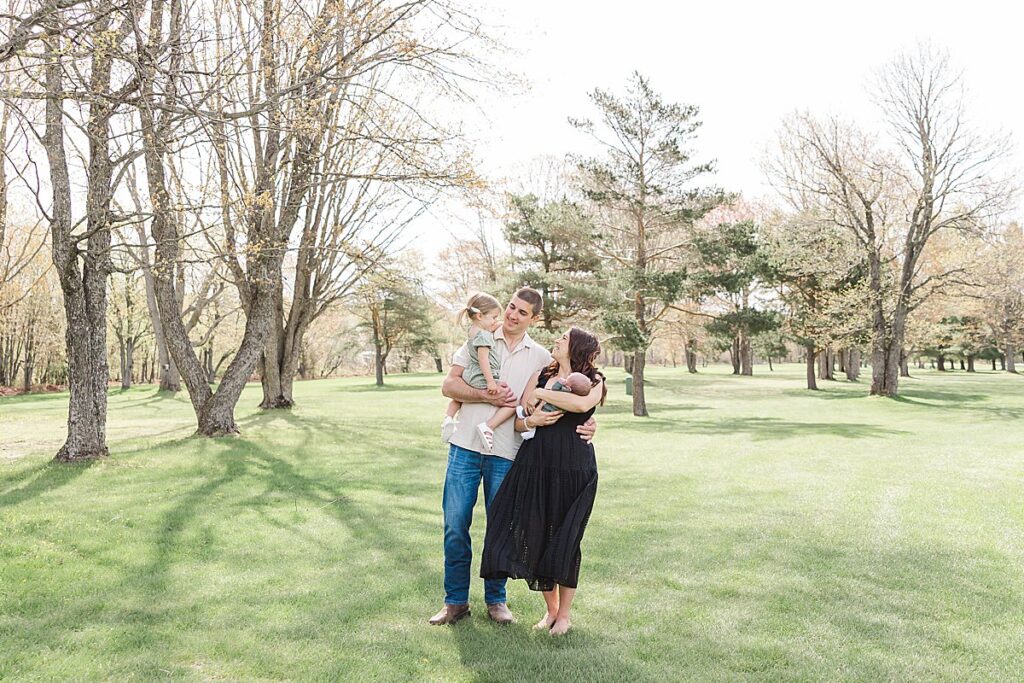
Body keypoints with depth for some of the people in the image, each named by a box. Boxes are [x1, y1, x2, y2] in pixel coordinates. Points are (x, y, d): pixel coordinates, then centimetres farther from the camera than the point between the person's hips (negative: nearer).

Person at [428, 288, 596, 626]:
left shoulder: (541, 357, 7)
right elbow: (449, 385, -2)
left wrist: (587, 423, -8)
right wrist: (487, 396, -15)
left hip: (507, 453, 0)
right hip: (466, 447, 0)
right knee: (455, 525, 3)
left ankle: (495, 599, 24)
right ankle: (456, 601, 17)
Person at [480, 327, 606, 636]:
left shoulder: (592, 380, 0)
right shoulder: (540, 376, 11)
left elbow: (583, 404, -24)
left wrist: (541, 394, -15)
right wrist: (529, 421, -11)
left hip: (574, 470, -4)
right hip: (535, 465, 4)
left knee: (565, 540, 3)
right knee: (536, 535, 5)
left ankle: (564, 614, 21)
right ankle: (550, 608, 25)